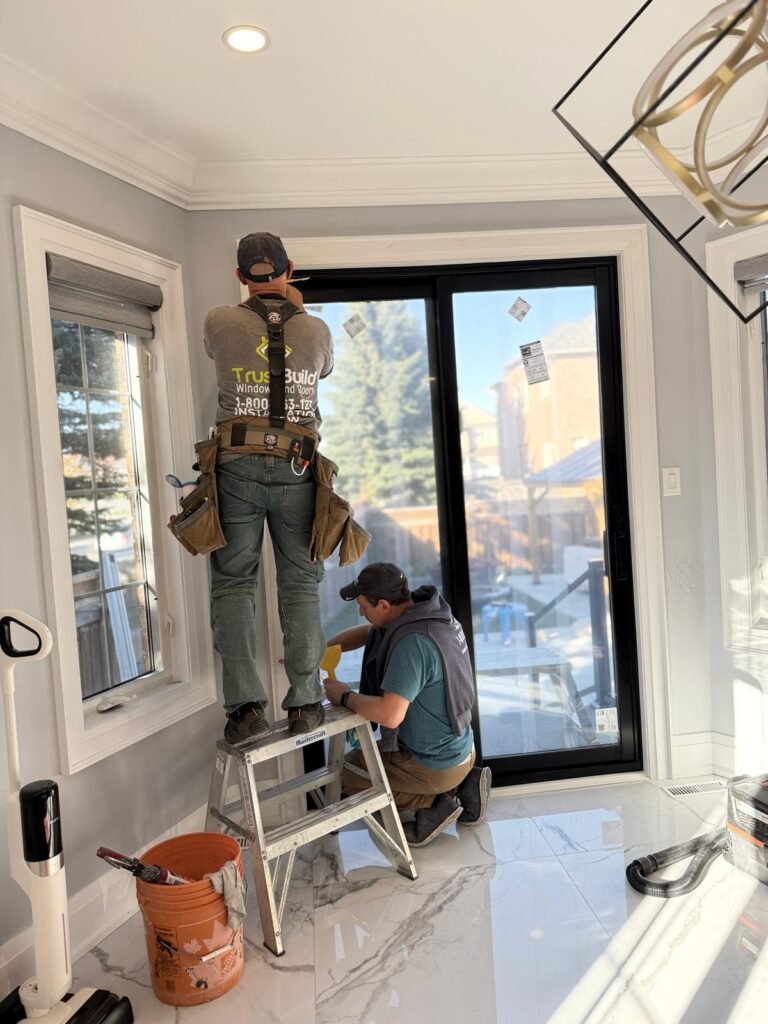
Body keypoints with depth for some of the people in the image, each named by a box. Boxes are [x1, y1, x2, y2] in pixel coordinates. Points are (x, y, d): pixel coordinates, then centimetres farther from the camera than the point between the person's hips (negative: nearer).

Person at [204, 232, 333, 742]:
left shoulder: (221, 322, 1)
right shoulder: (316, 329, 5)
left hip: (238, 466, -1)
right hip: (296, 470, 1)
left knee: (234, 582, 4)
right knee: (301, 584, 6)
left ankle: (246, 704, -2)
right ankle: (306, 701, 6)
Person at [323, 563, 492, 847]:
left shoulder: (413, 642, -32)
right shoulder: (423, 609, -4)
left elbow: (389, 715, -36)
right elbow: (365, 633, 10)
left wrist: (344, 696, -19)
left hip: (436, 766, -8)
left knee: (344, 772, 8)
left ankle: (433, 801, 0)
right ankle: (462, 784, 16)